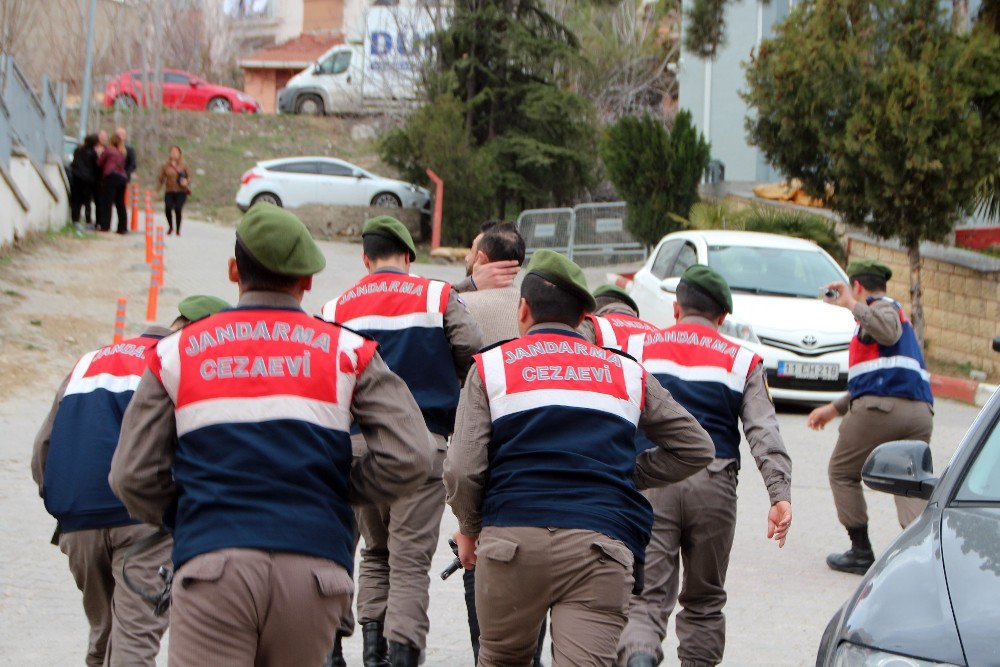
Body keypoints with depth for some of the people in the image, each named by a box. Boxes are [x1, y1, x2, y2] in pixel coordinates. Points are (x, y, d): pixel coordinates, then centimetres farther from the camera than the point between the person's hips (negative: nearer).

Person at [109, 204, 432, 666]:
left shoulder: (178, 352, 12)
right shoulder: (347, 352, 10)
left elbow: (133, 479, 6)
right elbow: (408, 460, 0)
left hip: (213, 563, -1)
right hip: (314, 566, 1)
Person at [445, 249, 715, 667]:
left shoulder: (491, 366, 12)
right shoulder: (627, 372, 20)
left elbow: (462, 470, 1)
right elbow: (696, 449, 24)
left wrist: (469, 528, 19)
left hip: (512, 535, -1)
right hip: (602, 543, 1)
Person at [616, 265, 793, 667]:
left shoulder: (638, 348, 12)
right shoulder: (743, 362, 11)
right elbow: (764, 432, -1)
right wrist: (781, 494, -10)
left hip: (650, 480, -1)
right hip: (714, 484, 1)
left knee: (647, 596, -4)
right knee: (704, 599, 18)